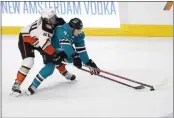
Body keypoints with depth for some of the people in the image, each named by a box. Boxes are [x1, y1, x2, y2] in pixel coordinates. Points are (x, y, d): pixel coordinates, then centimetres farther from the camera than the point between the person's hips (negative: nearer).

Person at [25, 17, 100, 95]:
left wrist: (89, 63, -19)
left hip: (60, 50, 8)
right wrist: (75, 56, -61)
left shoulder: (79, 34, -15)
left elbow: (81, 49, -14)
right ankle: (34, 85, -17)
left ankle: (64, 72, 29)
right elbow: (66, 45, -52)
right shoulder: (63, 31, -38)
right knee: (50, 67, -26)